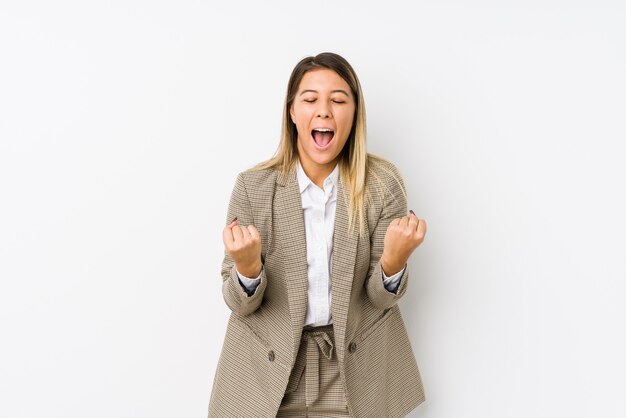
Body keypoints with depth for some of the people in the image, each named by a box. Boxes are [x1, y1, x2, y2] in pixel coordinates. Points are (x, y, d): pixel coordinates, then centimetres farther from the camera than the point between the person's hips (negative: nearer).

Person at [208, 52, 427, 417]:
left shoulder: (382, 184, -12)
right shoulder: (252, 186, -12)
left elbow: (382, 297, -7)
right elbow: (241, 304, -9)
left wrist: (394, 261, -29)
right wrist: (248, 268, -31)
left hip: (355, 365, 1)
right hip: (268, 370, 0)